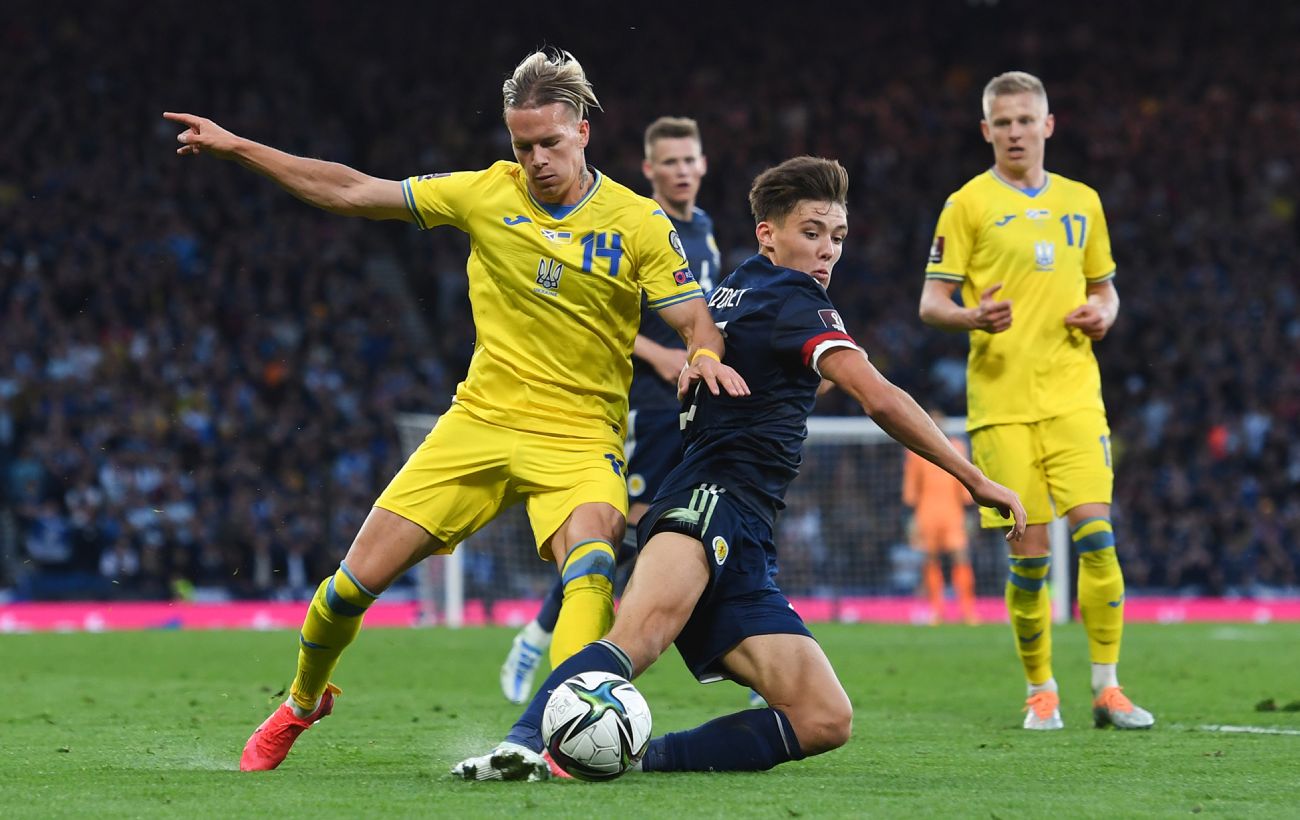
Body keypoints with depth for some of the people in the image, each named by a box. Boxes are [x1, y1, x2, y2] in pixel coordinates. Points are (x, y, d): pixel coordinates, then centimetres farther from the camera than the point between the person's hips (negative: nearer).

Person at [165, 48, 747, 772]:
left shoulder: (639, 223, -5)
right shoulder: (488, 194, 0)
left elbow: (693, 320, -7)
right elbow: (351, 193, 5)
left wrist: (706, 356, -32)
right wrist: (237, 147, 4)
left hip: (579, 437, -2)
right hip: (480, 422, 3)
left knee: (591, 560, -35)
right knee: (359, 580, 1)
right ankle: (303, 703, 29)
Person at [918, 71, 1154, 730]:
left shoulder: (1081, 201, 14)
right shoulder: (968, 205, 3)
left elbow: (1105, 286, 24)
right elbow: (931, 303, 0)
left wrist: (1102, 314, 1)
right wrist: (972, 316, -21)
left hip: (1073, 395, 3)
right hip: (1001, 401, -2)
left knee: (1095, 535, -11)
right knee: (1030, 553, -5)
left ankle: (1106, 687, -2)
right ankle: (1040, 690, 11)